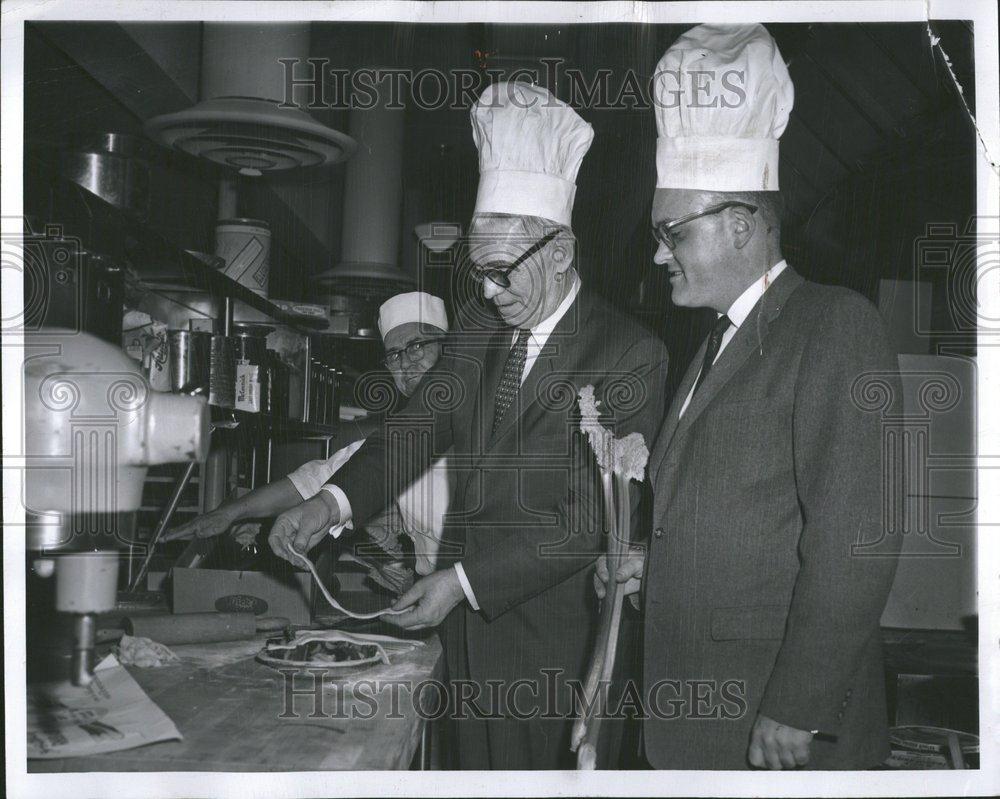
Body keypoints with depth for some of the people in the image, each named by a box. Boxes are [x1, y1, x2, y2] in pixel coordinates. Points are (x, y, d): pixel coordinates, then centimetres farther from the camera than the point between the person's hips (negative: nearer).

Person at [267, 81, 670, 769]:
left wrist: (464, 579, -18)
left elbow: (591, 521, -17)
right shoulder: (476, 337, 9)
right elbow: (415, 431, 4)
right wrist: (332, 503, -14)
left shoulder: (631, 356, -13)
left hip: (550, 642, -5)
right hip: (466, 631, 6)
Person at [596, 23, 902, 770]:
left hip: (775, 719, -7)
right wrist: (658, 564, 6)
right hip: (695, 710, 8)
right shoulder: (722, 342, 14)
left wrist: (798, 712, -20)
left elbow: (854, 541, -20)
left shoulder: (838, 327, -13)